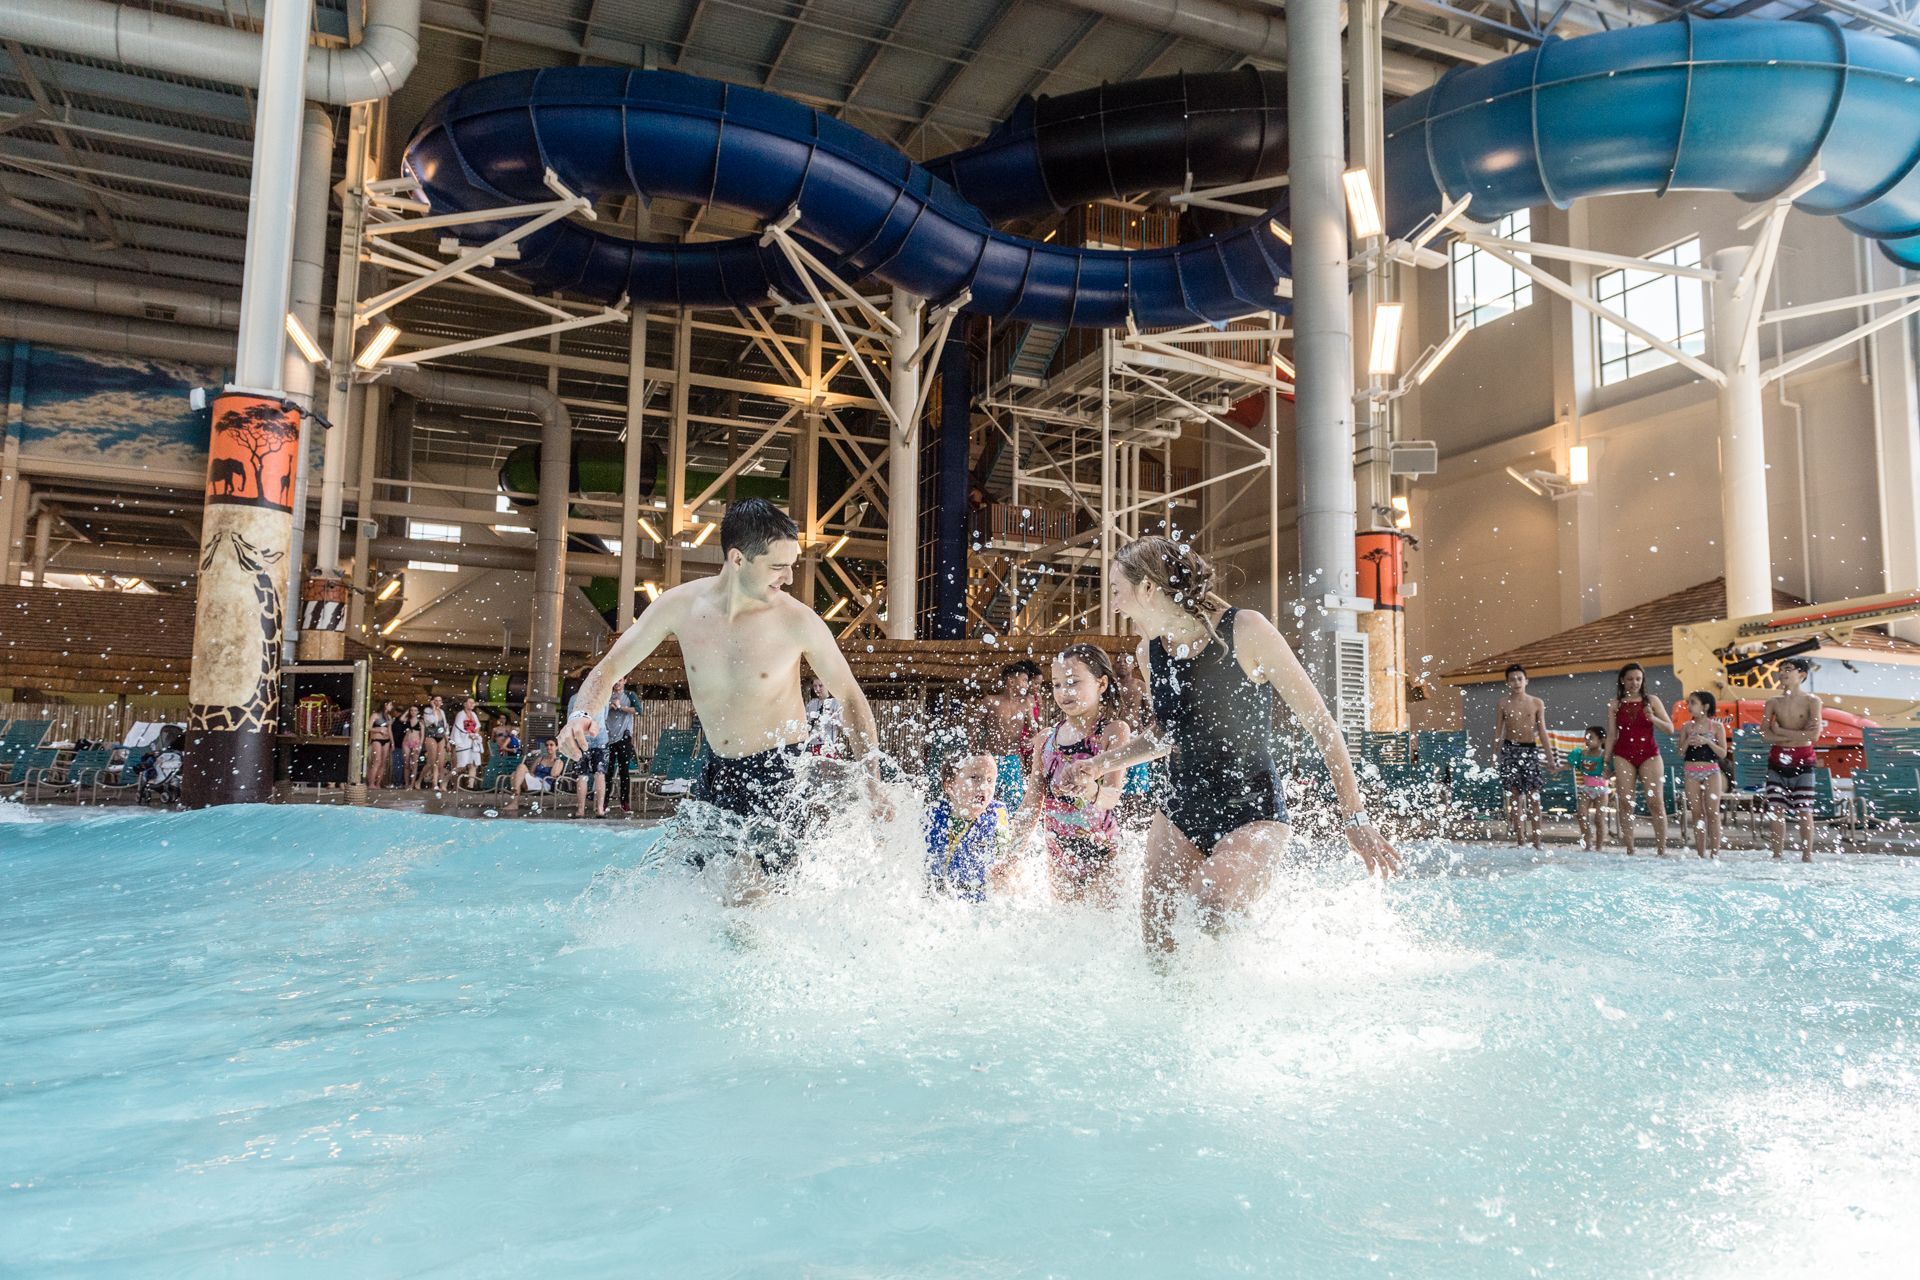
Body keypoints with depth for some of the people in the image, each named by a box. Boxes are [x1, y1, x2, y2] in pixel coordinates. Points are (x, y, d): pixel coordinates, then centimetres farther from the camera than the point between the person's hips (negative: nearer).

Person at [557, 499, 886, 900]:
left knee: (746, 896, -14)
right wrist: (581, 713, -22)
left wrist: (872, 780, -13)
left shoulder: (798, 622, -17)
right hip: (717, 770, 5)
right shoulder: (679, 606, -10)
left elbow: (851, 698, -5)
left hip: (779, 776, -4)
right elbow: (609, 669, -1)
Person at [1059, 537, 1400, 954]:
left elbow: (1320, 723, -11)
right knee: (1154, 935, -7)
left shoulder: (1244, 631, -13)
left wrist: (1356, 818, -14)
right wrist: (1102, 764, 10)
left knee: (1215, 905, -31)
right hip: (1181, 811, 6)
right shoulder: (1149, 653, 5)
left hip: (1252, 810, -6)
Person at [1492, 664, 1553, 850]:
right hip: (1510, 750, 0)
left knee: (1533, 798, -3)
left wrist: (1551, 759, 4)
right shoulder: (1502, 704, 3)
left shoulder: (1537, 703, 5)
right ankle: (1520, 842, 3)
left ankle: (1536, 843, 0)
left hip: (1531, 751, 1)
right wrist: (1495, 756, -2)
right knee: (1514, 798, -1)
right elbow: (1497, 732, 4)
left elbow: (1542, 732, 7)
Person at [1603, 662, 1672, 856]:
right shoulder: (1615, 705, 7)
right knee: (1625, 803, -4)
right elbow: (1611, 735, 9)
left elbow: (1670, 728, 4)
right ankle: (1629, 850, -1)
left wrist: (1653, 718, -15)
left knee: (1656, 803, -6)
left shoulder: (1651, 701, 6)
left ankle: (1662, 849, -2)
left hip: (1649, 754, 0)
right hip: (1623, 755, 0)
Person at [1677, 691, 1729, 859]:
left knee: (1713, 813, -6)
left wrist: (1707, 741, -15)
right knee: (1697, 814, 4)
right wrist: (1687, 742, -12)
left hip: (1711, 771, -2)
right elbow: (1681, 753, 6)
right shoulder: (1687, 727, 6)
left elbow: (1723, 753, -2)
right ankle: (1701, 854, 8)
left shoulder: (1717, 727, 0)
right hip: (1691, 772, 2)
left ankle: (1715, 853, -4)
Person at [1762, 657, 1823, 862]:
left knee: (1804, 812, -1)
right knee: (1776, 811, 2)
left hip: (1803, 762, -3)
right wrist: (1797, 734, -12)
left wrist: (1780, 731, -9)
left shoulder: (1812, 702, -3)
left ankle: (1807, 856, 4)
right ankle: (1778, 855, 7)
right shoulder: (1773, 702, 6)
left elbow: (1814, 735, -14)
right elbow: (1765, 734, -3)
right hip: (1777, 760, 3)